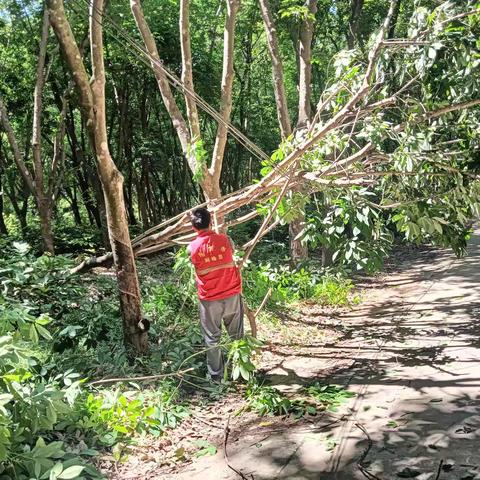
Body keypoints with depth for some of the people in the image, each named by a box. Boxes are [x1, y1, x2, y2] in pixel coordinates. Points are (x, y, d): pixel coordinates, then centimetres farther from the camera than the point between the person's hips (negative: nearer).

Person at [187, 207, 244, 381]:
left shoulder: (192, 247, -9)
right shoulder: (224, 239, -8)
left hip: (209, 299, -1)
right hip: (232, 295, 1)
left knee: (212, 338, 12)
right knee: (237, 335, 15)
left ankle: (216, 375, 21)